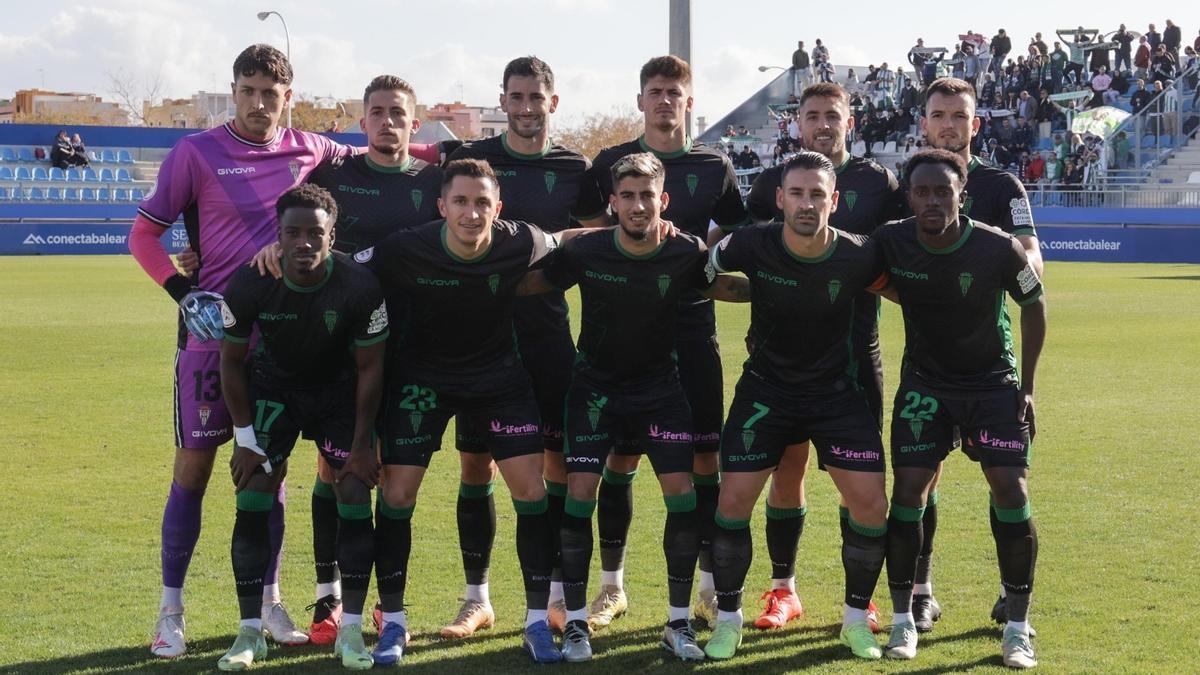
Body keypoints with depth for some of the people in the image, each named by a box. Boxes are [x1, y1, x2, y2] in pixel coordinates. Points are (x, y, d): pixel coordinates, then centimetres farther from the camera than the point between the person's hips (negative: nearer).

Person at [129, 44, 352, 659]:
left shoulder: (308, 151, 5)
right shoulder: (196, 152, -5)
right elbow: (144, 232, -1)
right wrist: (185, 293, -14)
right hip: (212, 329, -3)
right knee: (193, 467, 0)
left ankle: (269, 603, 20)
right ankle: (170, 613, 9)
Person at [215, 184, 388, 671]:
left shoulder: (360, 287, -28)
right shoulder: (249, 285, -26)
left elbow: (370, 368, -14)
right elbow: (232, 361, -9)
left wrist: (361, 444, -11)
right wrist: (245, 438, -9)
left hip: (340, 389, 0)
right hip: (274, 388, 0)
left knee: (355, 495, -10)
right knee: (253, 497, -11)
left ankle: (351, 629, 2)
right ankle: (250, 631, -1)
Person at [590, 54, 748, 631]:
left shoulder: (714, 167, 8)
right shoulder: (611, 162, 6)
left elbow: (738, 238, 13)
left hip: (693, 327, 1)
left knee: (704, 455, 1)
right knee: (620, 457, 2)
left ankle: (711, 586, 11)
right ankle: (612, 587, 13)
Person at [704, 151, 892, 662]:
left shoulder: (859, 256, -17)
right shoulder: (752, 246, -18)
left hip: (837, 390, 0)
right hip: (767, 389, 0)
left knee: (870, 505, -7)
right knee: (733, 500, -7)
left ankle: (856, 618, 15)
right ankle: (728, 619, 12)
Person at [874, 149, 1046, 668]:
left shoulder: (999, 250, -21)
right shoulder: (890, 243, -17)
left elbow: (1034, 307, -4)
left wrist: (1027, 386, -2)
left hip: (993, 382, -1)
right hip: (925, 383, 1)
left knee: (1012, 493, -10)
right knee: (908, 492, -8)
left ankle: (1017, 628, 2)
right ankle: (902, 619, 6)